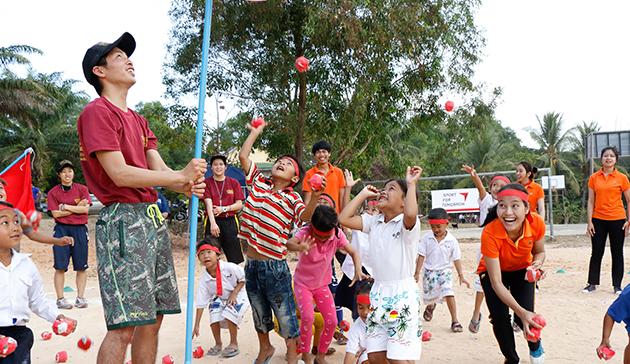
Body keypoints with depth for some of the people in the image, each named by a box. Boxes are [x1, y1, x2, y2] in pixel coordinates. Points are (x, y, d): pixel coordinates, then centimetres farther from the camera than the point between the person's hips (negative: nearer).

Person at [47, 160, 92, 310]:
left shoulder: (82, 189, 7)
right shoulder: (53, 192, 6)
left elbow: (85, 209, -4)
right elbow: (56, 213, -4)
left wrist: (66, 206, -6)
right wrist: (77, 207, -6)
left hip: (79, 230, 1)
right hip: (61, 230, 0)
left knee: (81, 266, 0)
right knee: (60, 266, -3)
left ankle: (81, 297, 9)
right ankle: (60, 299, 6)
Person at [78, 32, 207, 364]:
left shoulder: (138, 121, 22)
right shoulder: (97, 113, -5)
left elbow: (158, 169, 14)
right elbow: (120, 174, -14)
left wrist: (185, 185, -8)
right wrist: (182, 175, -11)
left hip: (153, 218, 9)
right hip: (123, 220, -9)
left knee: (153, 319, 10)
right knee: (123, 326, -11)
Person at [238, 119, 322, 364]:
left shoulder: (292, 198, -5)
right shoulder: (259, 183, 5)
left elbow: (305, 216, -24)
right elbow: (243, 156, 4)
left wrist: (315, 196, -40)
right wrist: (256, 131, 10)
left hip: (275, 265, -4)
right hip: (252, 263, 4)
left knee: (285, 313, 8)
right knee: (259, 311, 21)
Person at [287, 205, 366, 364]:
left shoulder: (337, 234, -16)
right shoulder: (305, 232, -26)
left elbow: (353, 252, -15)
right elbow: (289, 243, -45)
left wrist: (358, 270, -35)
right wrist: (300, 247, -70)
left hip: (322, 284, 4)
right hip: (303, 283, -4)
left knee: (332, 321, -4)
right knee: (307, 317, -24)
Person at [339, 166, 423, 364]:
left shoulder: (407, 223, -8)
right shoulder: (374, 223, 11)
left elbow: (410, 214, -33)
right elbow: (344, 218, 5)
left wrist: (411, 184, -20)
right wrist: (364, 194, 10)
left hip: (403, 295, -6)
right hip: (378, 293, 6)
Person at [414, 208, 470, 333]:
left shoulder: (452, 241, -8)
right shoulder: (427, 238, -8)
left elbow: (456, 259, -2)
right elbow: (421, 256, -3)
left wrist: (461, 276, -5)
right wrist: (417, 273, -5)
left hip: (444, 271, -1)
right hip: (429, 271, 1)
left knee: (448, 291, -23)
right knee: (428, 297, 8)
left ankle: (454, 320, -14)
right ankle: (431, 306, 48)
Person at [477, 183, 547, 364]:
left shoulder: (536, 223, -29)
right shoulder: (489, 233, -38)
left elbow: (539, 252, -5)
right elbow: (496, 282, -33)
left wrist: (538, 263, -29)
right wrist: (521, 311, -42)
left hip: (522, 269, 2)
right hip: (494, 271, -2)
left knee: (525, 316, -15)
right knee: (499, 316, -19)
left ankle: (535, 344, 23)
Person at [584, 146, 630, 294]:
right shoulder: (594, 178, 4)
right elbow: (591, 201, 5)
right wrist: (589, 221, -1)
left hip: (617, 220, -1)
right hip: (598, 220, 1)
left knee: (617, 254, 5)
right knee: (596, 253, 4)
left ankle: (617, 285, 17)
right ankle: (592, 283, 17)